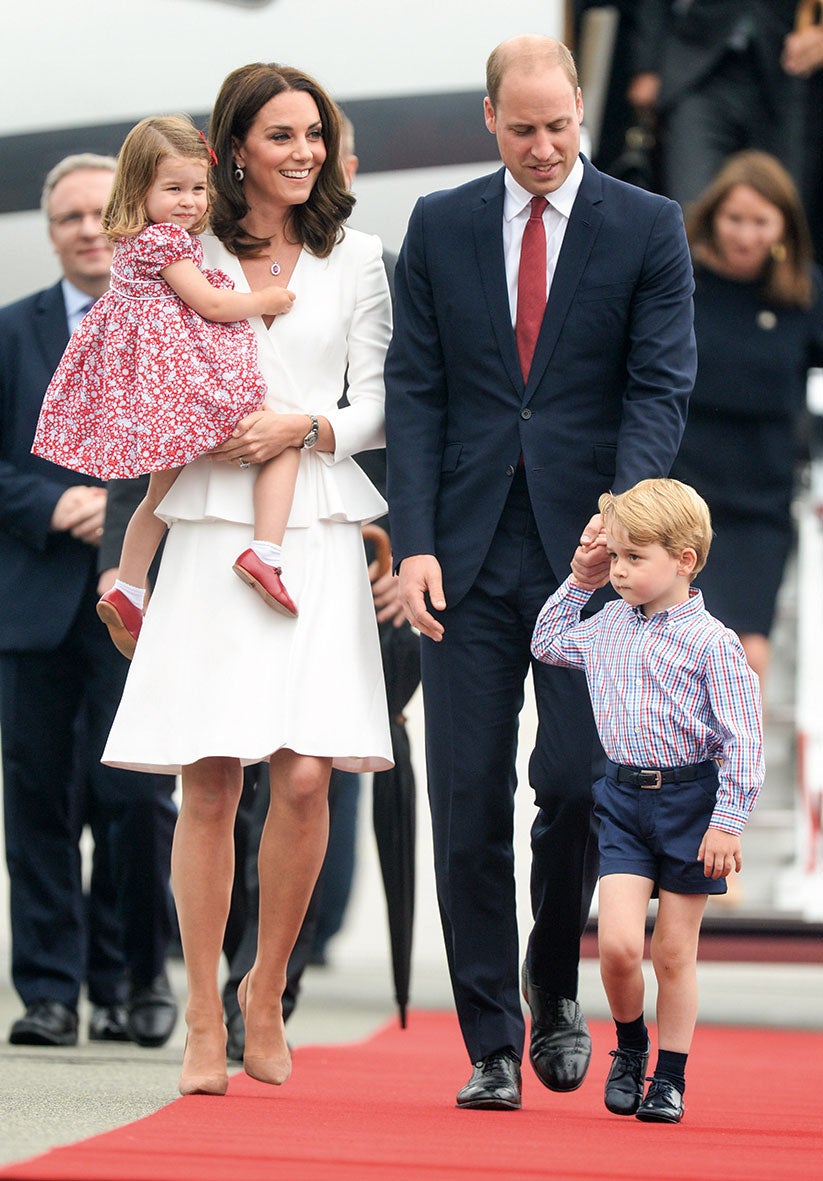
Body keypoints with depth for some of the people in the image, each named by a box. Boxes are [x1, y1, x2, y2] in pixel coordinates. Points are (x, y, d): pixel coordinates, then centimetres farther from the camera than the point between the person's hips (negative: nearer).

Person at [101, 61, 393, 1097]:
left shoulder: (355, 259, 10)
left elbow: (381, 406, 8)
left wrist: (303, 428, -9)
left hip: (318, 535, 0)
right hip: (211, 535, 0)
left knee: (304, 775, -9)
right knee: (209, 780, -3)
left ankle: (265, 990, 12)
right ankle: (203, 1022, 6)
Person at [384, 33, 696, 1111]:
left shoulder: (648, 228, 4)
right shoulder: (440, 226, 10)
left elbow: (661, 386, -3)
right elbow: (414, 389, 6)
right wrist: (414, 540, -5)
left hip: (586, 548, -2)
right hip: (468, 554, 2)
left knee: (576, 781, -7)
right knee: (469, 801, -1)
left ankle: (555, 990, 19)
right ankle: (492, 1045, 6)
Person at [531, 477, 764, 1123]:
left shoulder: (711, 641, -12)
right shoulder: (607, 624, 6)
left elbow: (743, 737, -12)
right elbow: (548, 643, 27)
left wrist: (728, 822, -15)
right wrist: (577, 584, 15)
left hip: (690, 799, -4)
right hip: (624, 796, 4)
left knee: (674, 952, 5)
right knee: (617, 942, -8)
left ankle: (670, 1076, 19)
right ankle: (630, 1046, 18)